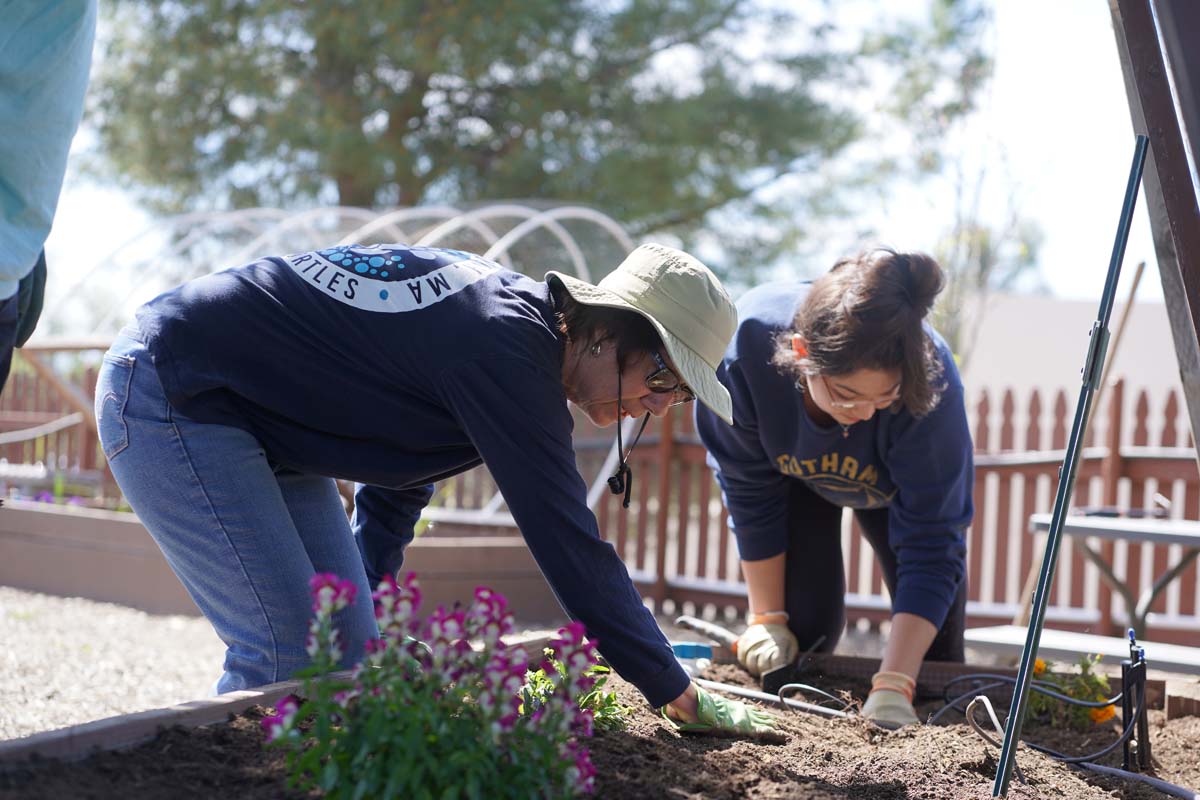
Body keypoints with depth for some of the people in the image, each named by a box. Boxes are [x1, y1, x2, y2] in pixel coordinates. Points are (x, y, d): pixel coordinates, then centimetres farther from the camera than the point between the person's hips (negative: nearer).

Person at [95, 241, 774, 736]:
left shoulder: (510, 310, 4)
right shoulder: (509, 351, -26)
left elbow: (398, 470, 16)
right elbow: (571, 547, -25)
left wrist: (365, 604, 19)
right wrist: (682, 698, -18)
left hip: (253, 416, 10)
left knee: (346, 644, 4)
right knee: (286, 651, -17)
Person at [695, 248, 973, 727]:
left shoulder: (930, 382, -44)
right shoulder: (746, 347, -41)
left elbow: (930, 545, -38)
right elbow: (751, 490, -23)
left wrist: (892, 687, -45)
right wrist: (766, 617, -14)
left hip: (891, 480, 0)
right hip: (791, 470, 0)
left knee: (934, 647, -1)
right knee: (804, 624, -12)